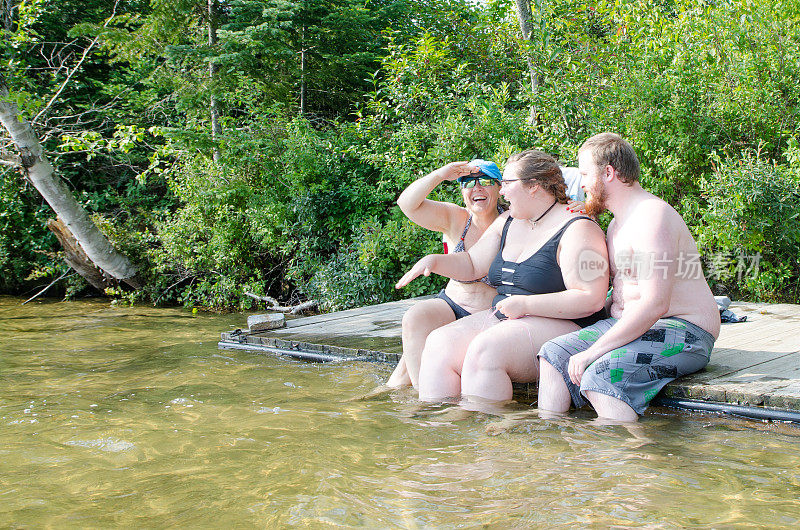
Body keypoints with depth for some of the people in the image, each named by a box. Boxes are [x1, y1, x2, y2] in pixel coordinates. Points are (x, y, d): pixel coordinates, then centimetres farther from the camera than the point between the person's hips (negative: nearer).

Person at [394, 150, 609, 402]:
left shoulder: (577, 229, -11)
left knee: (484, 351, -32)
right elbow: (472, 264, 24)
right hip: (501, 318, 8)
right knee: (439, 343, -14)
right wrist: (434, 260, 4)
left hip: (557, 325, -8)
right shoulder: (508, 223, 16)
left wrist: (525, 305, -20)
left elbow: (591, 299, -20)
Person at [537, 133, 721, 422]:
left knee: (602, 374, -32)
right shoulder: (618, 224, 17)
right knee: (554, 354, -5)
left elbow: (655, 305, -26)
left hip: (680, 332, -10)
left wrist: (592, 352, -26)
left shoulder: (652, 216, -17)